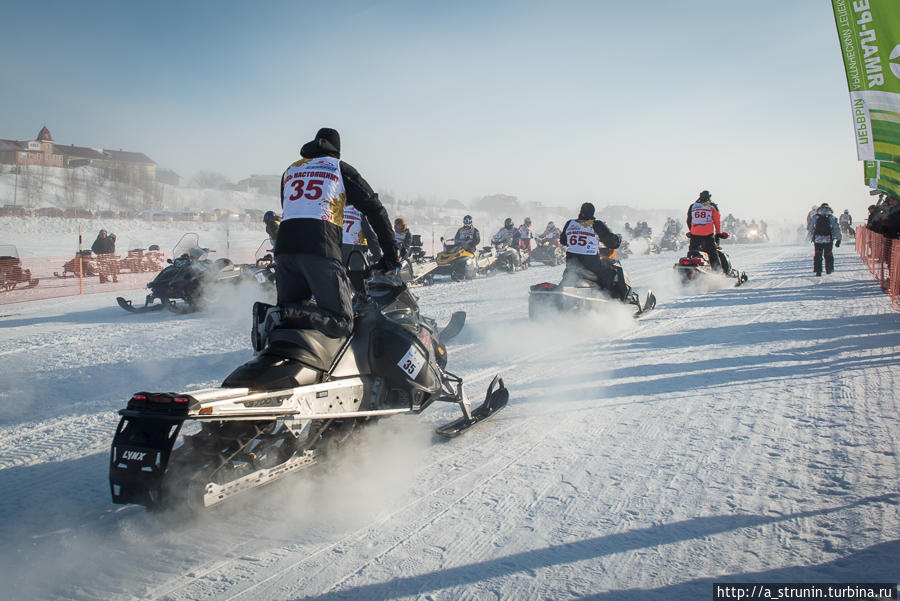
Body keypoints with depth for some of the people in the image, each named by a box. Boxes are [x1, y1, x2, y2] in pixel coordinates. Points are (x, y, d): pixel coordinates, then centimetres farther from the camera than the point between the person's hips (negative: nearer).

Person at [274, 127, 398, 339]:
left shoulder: (290, 170, 28)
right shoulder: (340, 169, 15)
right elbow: (374, 208, 13)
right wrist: (389, 252, 16)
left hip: (284, 244, 5)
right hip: (321, 249, -5)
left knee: (289, 311, 16)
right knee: (342, 324, -8)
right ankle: (283, 315, -29)